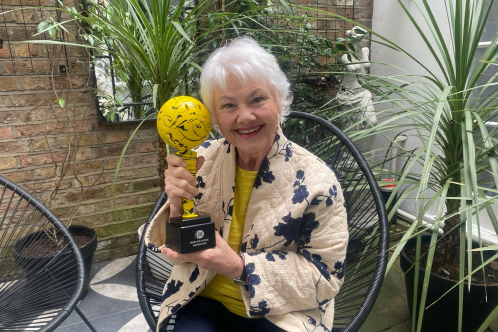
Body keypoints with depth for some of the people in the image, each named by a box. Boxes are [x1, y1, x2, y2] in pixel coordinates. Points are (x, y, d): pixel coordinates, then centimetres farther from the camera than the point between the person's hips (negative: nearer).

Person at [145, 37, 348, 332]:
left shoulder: (316, 180, -16)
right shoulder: (204, 160, -6)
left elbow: (326, 275, -10)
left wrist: (239, 266, -22)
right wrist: (177, 204, -22)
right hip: (202, 301, 2)